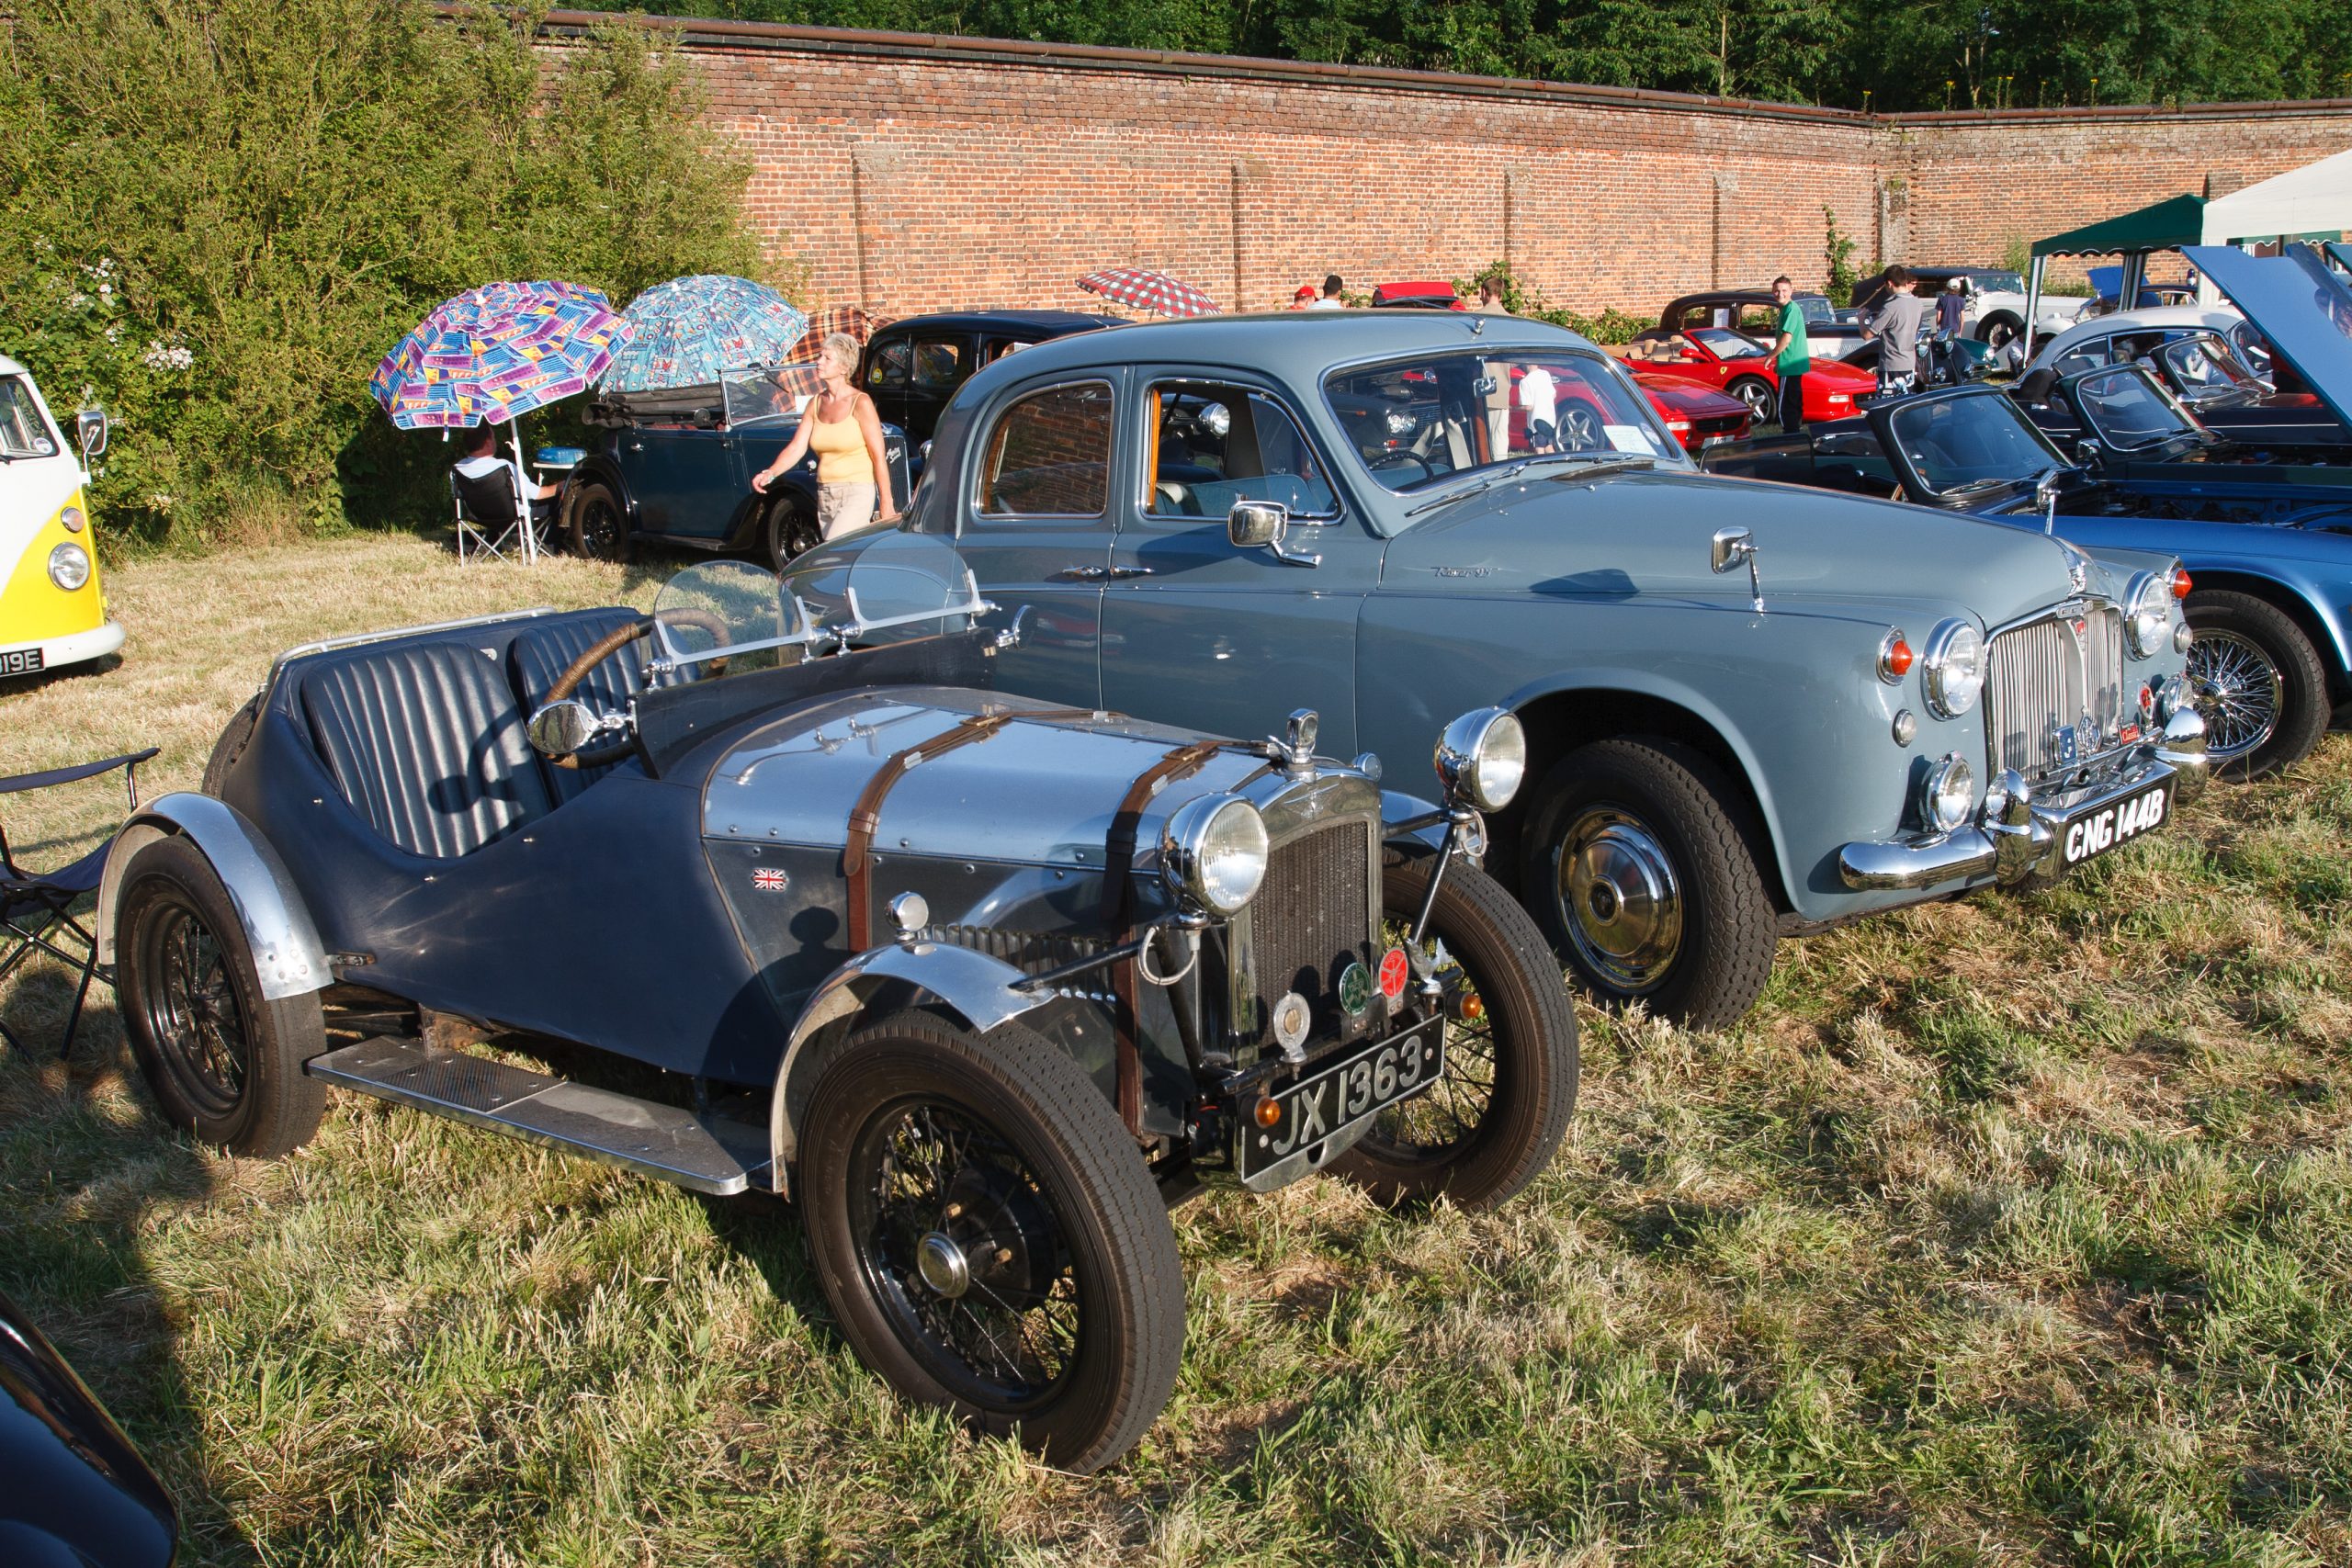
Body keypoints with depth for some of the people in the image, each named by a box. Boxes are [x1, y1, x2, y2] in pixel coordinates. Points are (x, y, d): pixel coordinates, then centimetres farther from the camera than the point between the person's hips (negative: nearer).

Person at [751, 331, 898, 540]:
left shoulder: (860, 403, -9)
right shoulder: (816, 404, 8)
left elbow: (879, 457, -10)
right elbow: (796, 447, 1)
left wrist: (886, 506, -12)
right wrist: (770, 473, -17)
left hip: (856, 494, -6)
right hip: (825, 496, 6)